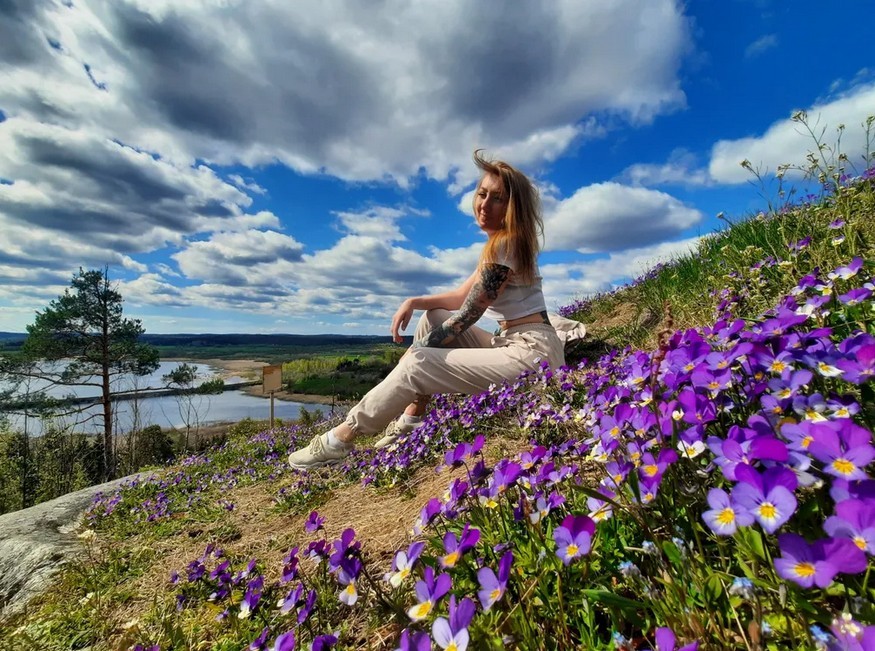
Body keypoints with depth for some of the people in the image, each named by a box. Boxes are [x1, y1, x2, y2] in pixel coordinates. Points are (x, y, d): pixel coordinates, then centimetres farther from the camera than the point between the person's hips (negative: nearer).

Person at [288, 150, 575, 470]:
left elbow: (468, 314, -13)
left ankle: (340, 439, 0)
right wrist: (414, 302, 2)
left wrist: (416, 352, -3)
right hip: (513, 344, 10)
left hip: (531, 352, -10)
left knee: (417, 365, -16)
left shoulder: (504, 245, -14)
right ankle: (411, 421, 7)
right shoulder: (502, 242, 17)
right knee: (435, 317, 9)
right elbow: (462, 296, 16)